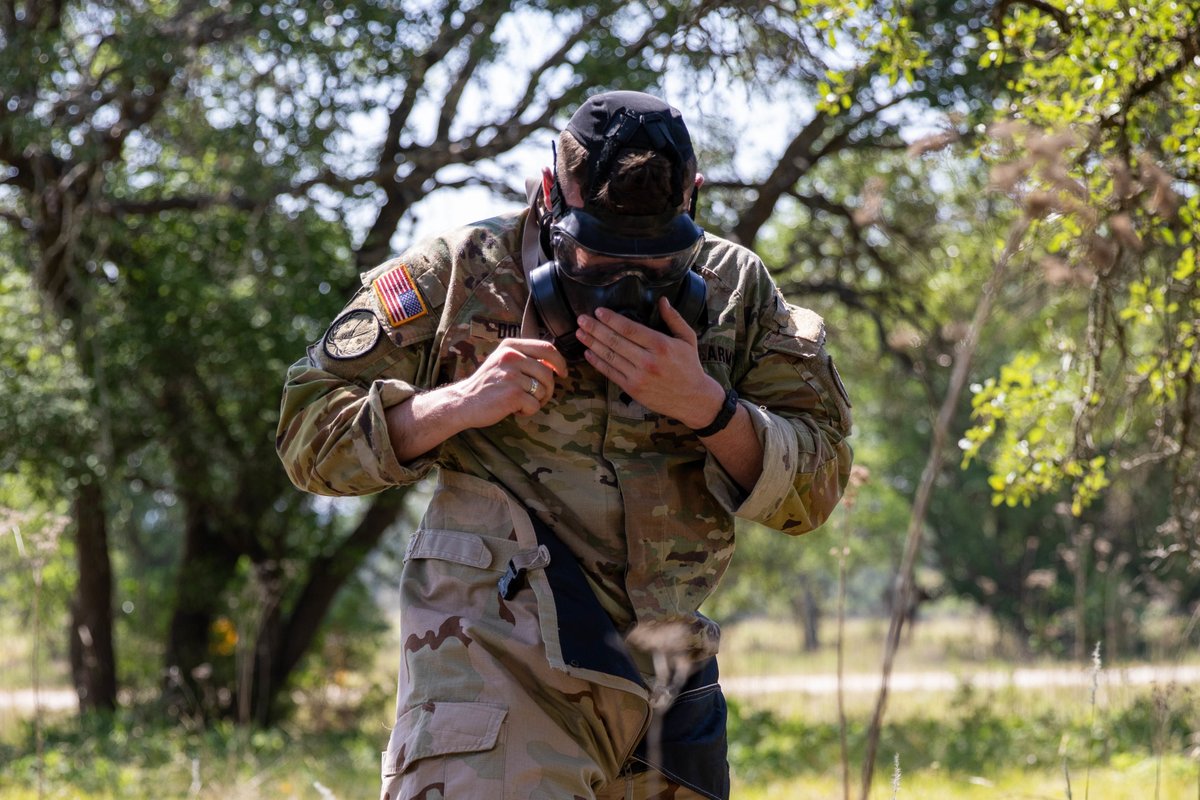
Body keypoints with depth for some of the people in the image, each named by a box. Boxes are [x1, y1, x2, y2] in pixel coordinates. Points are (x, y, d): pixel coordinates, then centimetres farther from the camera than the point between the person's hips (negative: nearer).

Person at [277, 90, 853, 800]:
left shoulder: (739, 292, 9)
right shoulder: (461, 276, 2)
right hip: (496, 661, -4)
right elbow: (309, 433, 3)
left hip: (665, 680, 4)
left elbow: (817, 484, 4)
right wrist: (458, 404, -13)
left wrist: (704, 406, -14)